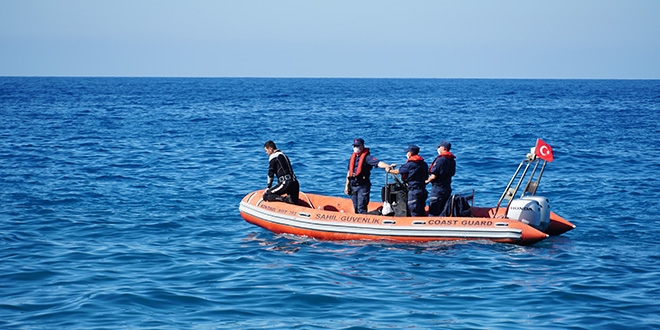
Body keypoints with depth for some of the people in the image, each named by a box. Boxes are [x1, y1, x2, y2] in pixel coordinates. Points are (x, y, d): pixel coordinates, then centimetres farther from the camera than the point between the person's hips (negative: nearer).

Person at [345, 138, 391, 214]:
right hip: (353, 186, 7)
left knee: (361, 208, -12)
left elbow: (378, 163, -24)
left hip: (363, 186, -7)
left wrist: (388, 166, -43)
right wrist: (347, 186, 19)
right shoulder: (352, 157, 13)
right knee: (356, 209, 12)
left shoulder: (367, 157, -9)